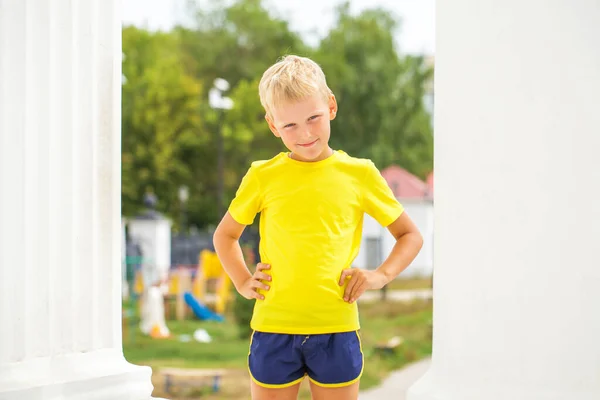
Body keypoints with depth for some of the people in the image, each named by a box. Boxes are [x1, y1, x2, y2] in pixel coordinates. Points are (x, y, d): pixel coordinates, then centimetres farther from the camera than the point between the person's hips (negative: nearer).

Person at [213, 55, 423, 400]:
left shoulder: (359, 174, 4)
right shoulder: (262, 177, 4)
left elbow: (411, 235, 14)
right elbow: (225, 234, 20)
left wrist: (381, 275, -2)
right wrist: (242, 281, 5)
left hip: (336, 328, 0)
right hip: (274, 328, 0)